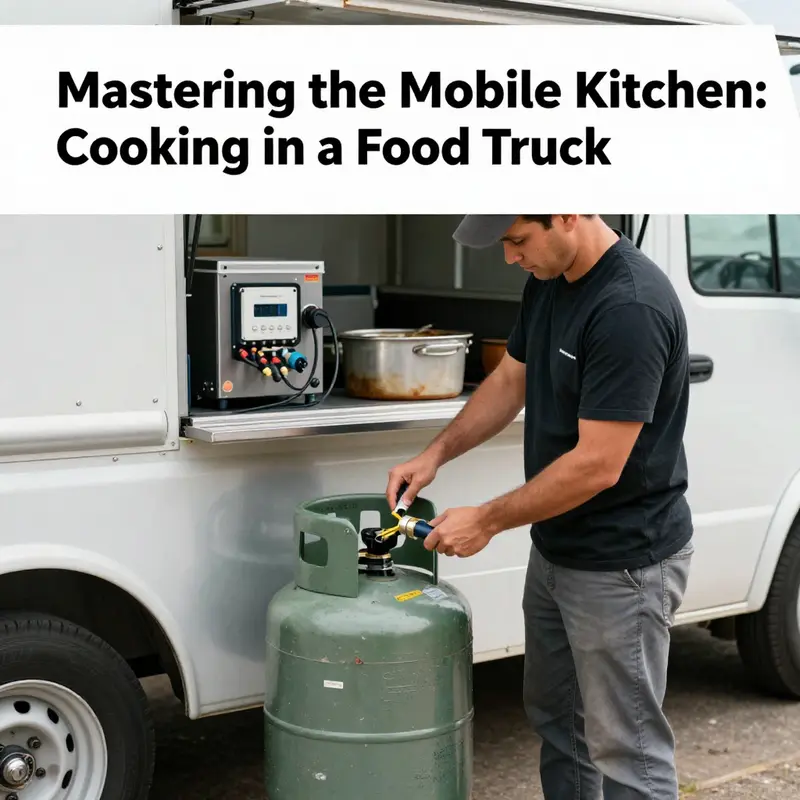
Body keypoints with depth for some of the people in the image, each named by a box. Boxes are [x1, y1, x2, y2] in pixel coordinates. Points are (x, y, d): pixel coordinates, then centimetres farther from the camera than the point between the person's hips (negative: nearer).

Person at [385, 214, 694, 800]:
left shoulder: (631, 308, -27)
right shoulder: (548, 282, 2)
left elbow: (598, 465, -27)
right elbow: (510, 381, 15)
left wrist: (487, 521, -17)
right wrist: (437, 453, 3)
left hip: (623, 565, -9)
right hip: (556, 549, 9)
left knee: (625, 748, 3)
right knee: (557, 720, 22)